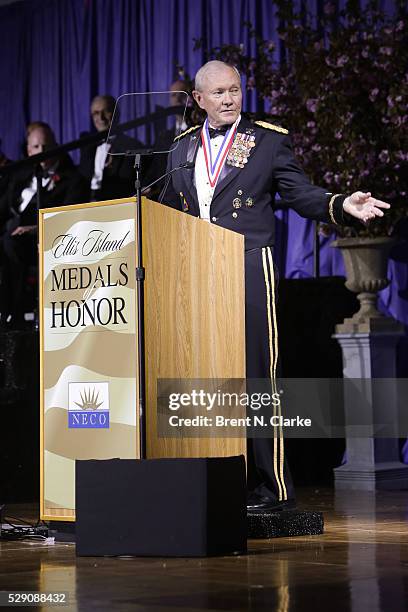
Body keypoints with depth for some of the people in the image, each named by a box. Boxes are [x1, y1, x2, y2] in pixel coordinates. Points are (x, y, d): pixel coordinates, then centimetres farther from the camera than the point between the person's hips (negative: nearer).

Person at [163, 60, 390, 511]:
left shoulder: (269, 140, 5)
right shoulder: (182, 147, 16)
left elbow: (302, 195, 1)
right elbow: (167, 210, 20)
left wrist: (343, 206, -15)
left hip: (249, 273, -4)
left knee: (254, 377, -5)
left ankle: (269, 487, 0)